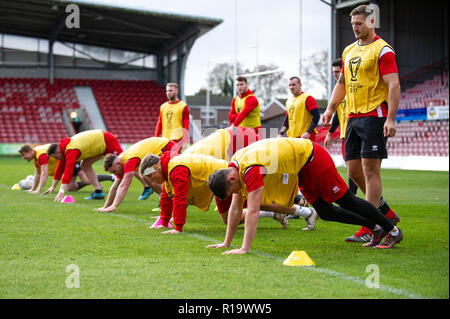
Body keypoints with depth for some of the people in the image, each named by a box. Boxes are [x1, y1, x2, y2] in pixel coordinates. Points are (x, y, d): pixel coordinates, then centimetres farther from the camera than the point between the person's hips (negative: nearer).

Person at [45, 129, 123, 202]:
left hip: (107, 142, -9)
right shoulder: (64, 148, 2)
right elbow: (60, 168, 9)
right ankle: (98, 191, 3)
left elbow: (68, 171, -33)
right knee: (85, 165, 6)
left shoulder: (71, 151, -27)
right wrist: (53, 187, 10)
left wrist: (61, 192, -36)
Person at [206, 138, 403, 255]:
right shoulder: (233, 167, -6)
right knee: (325, 212, 11)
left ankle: (393, 231, 16)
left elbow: (253, 211, -38)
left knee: (347, 201, 1)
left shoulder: (250, 169, -34)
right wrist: (227, 243, 0)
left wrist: (245, 249, -39)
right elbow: (235, 208, 1)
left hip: (311, 158, -9)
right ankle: (375, 228, 25)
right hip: (301, 172, 9)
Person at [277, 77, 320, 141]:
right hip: (292, 137, 8)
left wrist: (308, 132, -22)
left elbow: (316, 116, -13)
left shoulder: (307, 99, -5)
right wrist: (280, 134, 12)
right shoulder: (289, 101, 18)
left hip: (305, 137, -8)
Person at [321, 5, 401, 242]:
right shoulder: (349, 51, 17)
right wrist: (330, 109, 13)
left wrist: (390, 119, -22)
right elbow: (342, 83, 25)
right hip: (353, 117, 8)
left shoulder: (382, 50, -7)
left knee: (370, 170, -8)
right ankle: (387, 214, 23)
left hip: (374, 117, -8)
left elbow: (394, 85, -13)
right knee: (353, 171, 8)